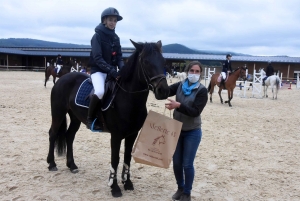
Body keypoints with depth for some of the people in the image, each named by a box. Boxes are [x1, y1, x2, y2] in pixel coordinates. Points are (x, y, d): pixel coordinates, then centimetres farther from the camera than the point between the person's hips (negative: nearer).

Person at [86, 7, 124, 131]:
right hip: (98, 70, -7)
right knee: (100, 92, -33)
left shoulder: (115, 37, 11)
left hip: (112, 70, 7)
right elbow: (97, 58, -18)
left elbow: (119, 57, 10)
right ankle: (91, 119, -12)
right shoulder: (97, 36, -8)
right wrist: (111, 71, -28)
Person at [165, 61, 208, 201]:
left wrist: (178, 105, -32)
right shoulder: (180, 85, 1)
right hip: (177, 130, 4)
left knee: (187, 164, 2)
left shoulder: (202, 90, -11)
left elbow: (195, 112, -20)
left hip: (192, 132, -4)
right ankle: (180, 188, 34)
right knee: (176, 162, 12)